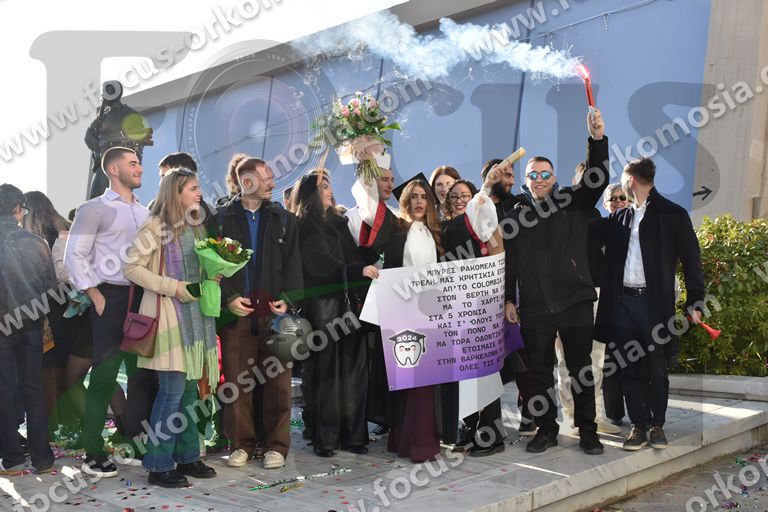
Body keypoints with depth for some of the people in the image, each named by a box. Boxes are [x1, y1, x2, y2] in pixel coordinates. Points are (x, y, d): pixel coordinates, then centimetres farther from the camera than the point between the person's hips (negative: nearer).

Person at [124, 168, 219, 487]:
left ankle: (186, 457, 22)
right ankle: (159, 466, 3)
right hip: (168, 314, -8)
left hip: (195, 312, 8)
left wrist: (210, 278, 3)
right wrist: (173, 287, -16)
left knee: (189, 389, 12)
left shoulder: (196, 227, 14)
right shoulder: (156, 227, -8)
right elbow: (131, 268, -11)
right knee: (172, 390, -8)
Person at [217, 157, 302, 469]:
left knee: (277, 380, 1)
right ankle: (241, 443, 15)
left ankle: (276, 445, 11)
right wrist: (228, 297, -10)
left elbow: (293, 264, 8)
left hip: (274, 311, 1)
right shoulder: (221, 218, 7)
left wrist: (287, 298, -6)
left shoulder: (283, 219, 12)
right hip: (236, 311, -1)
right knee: (237, 380, 3)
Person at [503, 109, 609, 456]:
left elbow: (598, 178, -10)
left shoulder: (574, 203, 5)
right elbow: (508, 262, 9)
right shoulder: (515, 217, 8)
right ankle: (546, 430, 21)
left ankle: (587, 430, 18)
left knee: (581, 369, 6)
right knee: (540, 371, 8)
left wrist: (597, 138, -23)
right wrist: (508, 299, 4)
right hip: (534, 307, 1)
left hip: (575, 300, -1)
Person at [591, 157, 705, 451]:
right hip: (622, 302, 4)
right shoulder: (619, 217, 13)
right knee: (629, 368, 5)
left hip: (655, 303, -4)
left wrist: (694, 302, -4)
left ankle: (657, 425, 18)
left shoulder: (673, 215, -1)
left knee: (657, 369, 4)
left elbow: (691, 259, -1)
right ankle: (638, 426, 14)